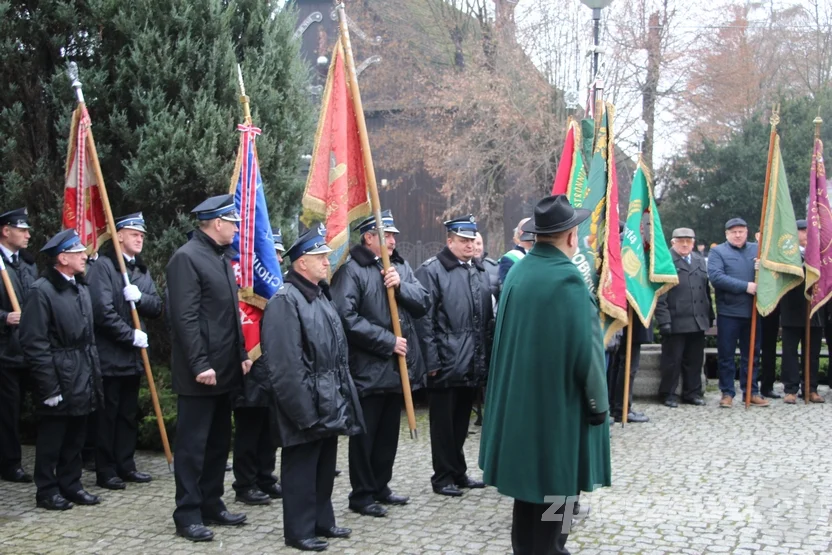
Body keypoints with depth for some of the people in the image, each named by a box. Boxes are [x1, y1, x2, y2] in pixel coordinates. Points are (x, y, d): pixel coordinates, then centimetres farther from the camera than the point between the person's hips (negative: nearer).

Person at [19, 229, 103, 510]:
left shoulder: (81, 288, 12)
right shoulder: (41, 291, -13)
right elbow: (34, 344, -15)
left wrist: (95, 375, 14)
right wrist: (49, 386, -17)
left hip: (83, 380, 7)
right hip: (59, 379, -7)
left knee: (75, 437, 14)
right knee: (51, 439, 4)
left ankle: (70, 485, 25)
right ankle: (47, 491, 15)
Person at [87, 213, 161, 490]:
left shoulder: (141, 270, 14)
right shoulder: (103, 266, -10)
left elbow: (157, 307, 8)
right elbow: (102, 310, -18)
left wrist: (140, 297, -12)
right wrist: (131, 335, -16)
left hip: (134, 355, 7)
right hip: (109, 355, -7)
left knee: (129, 414, 13)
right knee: (107, 414, 0)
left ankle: (125, 465, 21)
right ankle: (105, 472, 7)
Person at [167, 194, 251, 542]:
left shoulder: (222, 257, 15)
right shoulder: (186, 258, -14)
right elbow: (185, 318, -19)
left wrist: (241, 354, 14)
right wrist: (200, 364, -22)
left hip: (224, 369, 9)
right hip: (201, 372, -9)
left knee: (219, 442, 15)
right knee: (193, 444, -1)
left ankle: (212, 505, 25)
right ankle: (188, 514, 6)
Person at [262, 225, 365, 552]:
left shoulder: (321, 296, 14)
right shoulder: (285, 301, -17)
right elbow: (286, 366, -22)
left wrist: (342, 397, 17)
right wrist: (304, 411, -22)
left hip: (329, 402, 9)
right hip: (308, 405, -9)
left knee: (325, 465, 17)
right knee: (301, 467, 2)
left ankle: (322, 521, 29)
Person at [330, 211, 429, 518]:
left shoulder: (400, 266, 12)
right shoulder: (351, 270, -10)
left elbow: (423, 303, 7)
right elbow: (347, 318, -20)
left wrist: (401, 286, -12)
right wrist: (388, 341, -18)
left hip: (398, 365, 7)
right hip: (368, 368, -7)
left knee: (389, 431, 16)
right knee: (365, 434, 3)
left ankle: (380, 486, 28)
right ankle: (362, 494, 12)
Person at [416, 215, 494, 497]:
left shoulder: (480, 271, 14)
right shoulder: (432, 270, -8)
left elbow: (488, 317, 17)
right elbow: (425, 319, -13)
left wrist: (487, 355, 11)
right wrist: (432, 360, -17)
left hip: (473, 364, 7)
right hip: (446, 363, -7)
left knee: (461, 421, 16)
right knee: (444, 422, 4)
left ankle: (458, 472, 27)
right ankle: (443, 476, 14)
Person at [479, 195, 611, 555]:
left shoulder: (517, 273, 3)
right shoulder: (568, 278, -18)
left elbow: (507, 336, 9)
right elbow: (585, 347, -18)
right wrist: (598, 401, -8)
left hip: (521, 396, 7)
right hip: (560, 401, -7)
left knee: (530, 477, 17)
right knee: (557, 484, 5)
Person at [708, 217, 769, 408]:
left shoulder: (756, 250, 11)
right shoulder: (717, 251, 0)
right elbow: (716, 277, -15)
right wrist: (745, 286, -18)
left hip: (752, 311, 3)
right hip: (728, 312, -3)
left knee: (752, 354, 11)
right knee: (726, 355, 4)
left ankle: (752, 392, 19)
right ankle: (727, 393, 12)